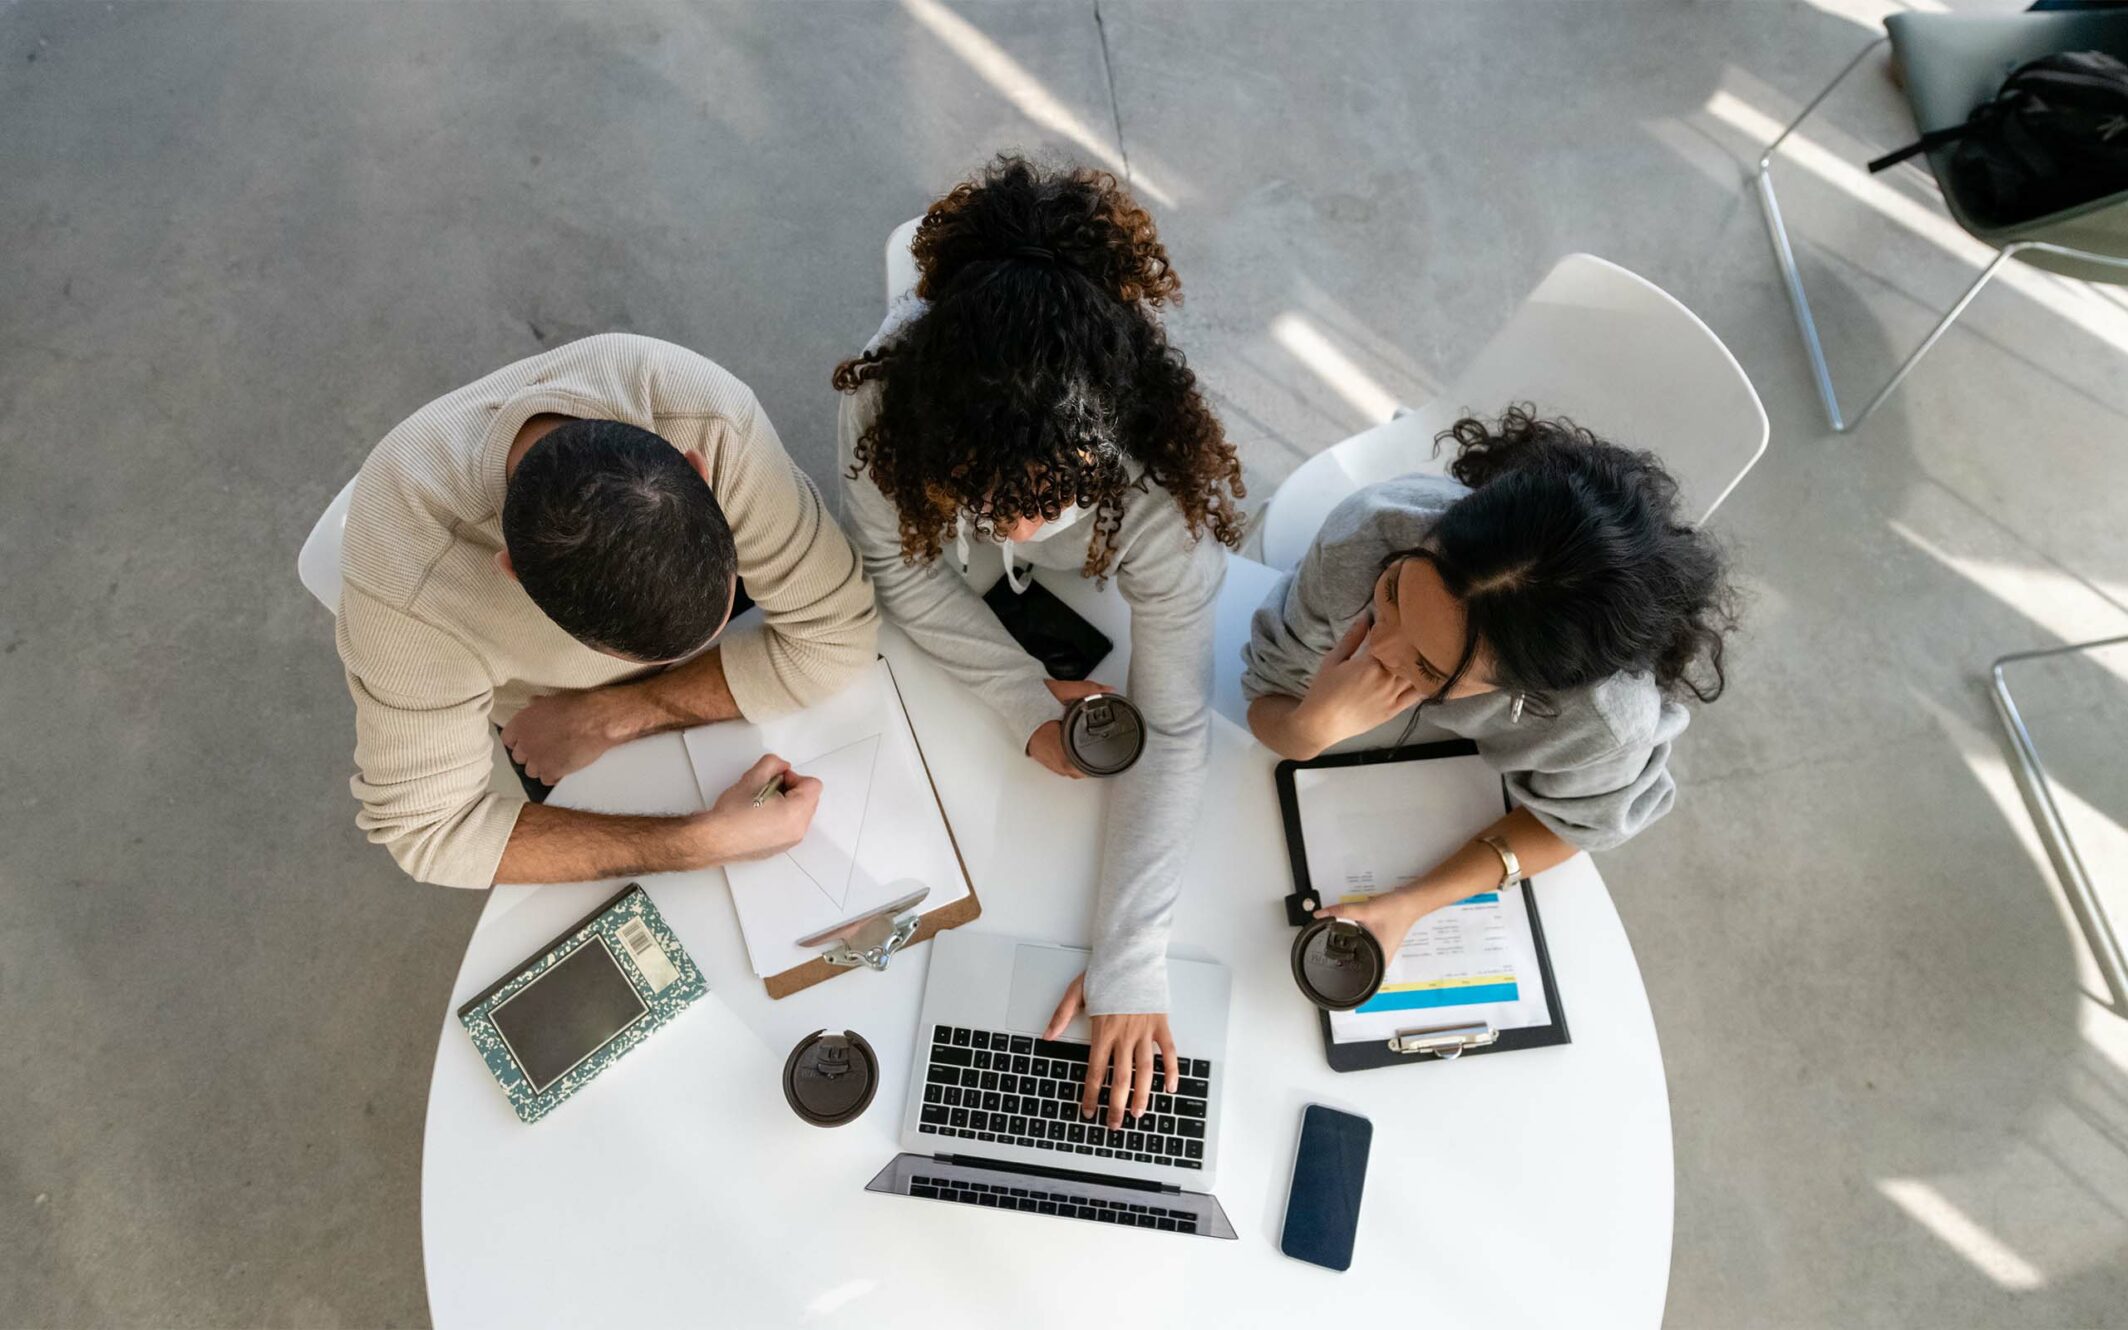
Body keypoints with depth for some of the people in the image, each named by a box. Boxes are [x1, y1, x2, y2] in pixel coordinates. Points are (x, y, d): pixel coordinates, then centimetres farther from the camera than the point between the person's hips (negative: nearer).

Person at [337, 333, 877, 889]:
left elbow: (834, 631, -31)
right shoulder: (405, 576, -41)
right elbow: (427, 829, -30)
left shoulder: (711, 417, -41)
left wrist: (608, 718, -30)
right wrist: (703, 842, -40)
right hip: (544, 710, -1)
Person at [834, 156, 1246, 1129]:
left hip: (1097, 588, -1)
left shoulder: (1171, 493, -44)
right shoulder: (885, 392, -41)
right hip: (955, 583, 2)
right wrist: (1025, 699, -28)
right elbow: (899, 569, -22)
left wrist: (1129, 960, -37)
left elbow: (1170, 735, -36)